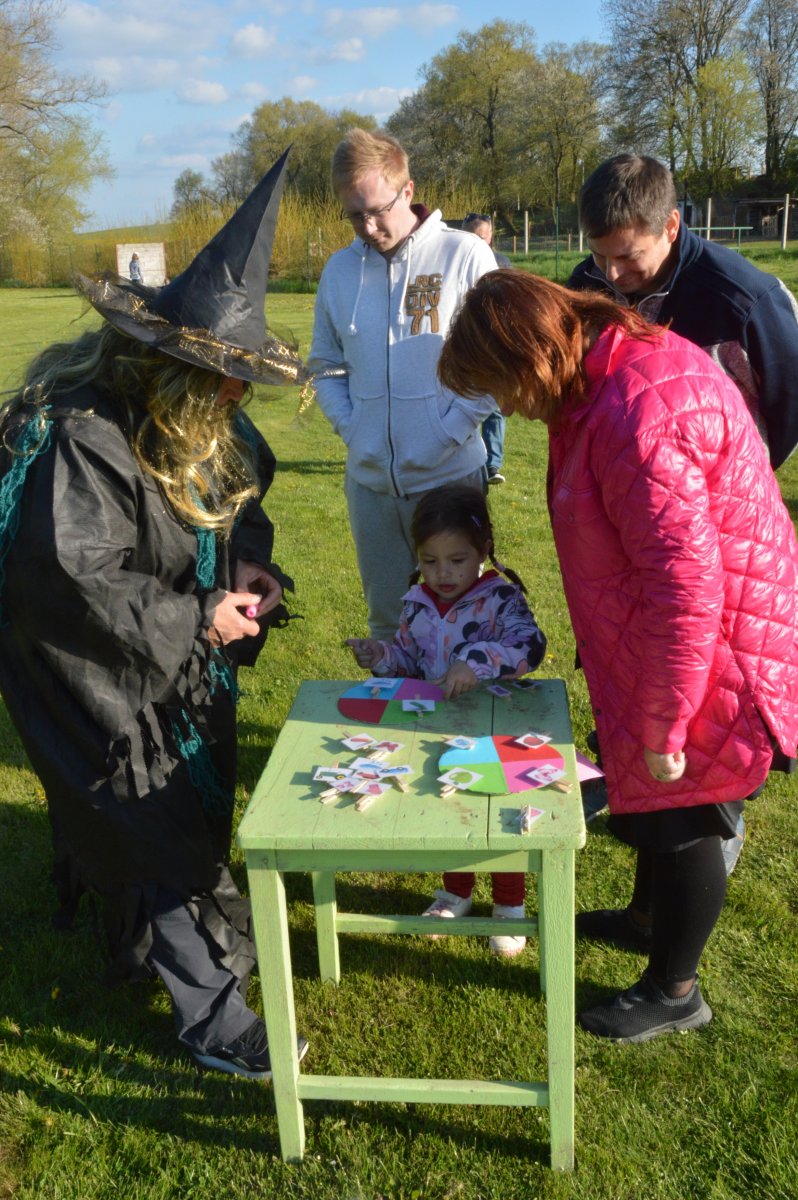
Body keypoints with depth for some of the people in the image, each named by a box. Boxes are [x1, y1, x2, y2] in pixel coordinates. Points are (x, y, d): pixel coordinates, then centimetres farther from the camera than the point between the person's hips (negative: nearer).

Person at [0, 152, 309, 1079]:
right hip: (98, 679, -8)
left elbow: (240, 495, 13)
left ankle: (142, 944, 46)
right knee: (161, 832, -1)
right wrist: (195, 618, -26)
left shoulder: (195, 419, -2)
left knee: (180, 810, 21)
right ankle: (210, 1016, 15)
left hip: (174, 664, 9)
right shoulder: (81, 435, -29)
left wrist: (244, 560, -9)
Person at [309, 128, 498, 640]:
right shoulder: (340, 270, 7)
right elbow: (327, 366, 15)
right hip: (369, 479, 4)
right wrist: (348, 426, 0)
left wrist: (450, 431, -13)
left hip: (450, 475, -4)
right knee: (385, 618, 17)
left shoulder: (465, 255, -7)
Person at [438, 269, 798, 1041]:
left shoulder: (639, 413, -30)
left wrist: (663, 724, -20)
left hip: (713, 653, -9)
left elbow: (685, 584, -30)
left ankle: (675, 992, 30)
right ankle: (648, 916, 50)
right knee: (651, 794, 25)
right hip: (666, 644, 10)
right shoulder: (611, 374, 4)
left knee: (682, 811, 8)